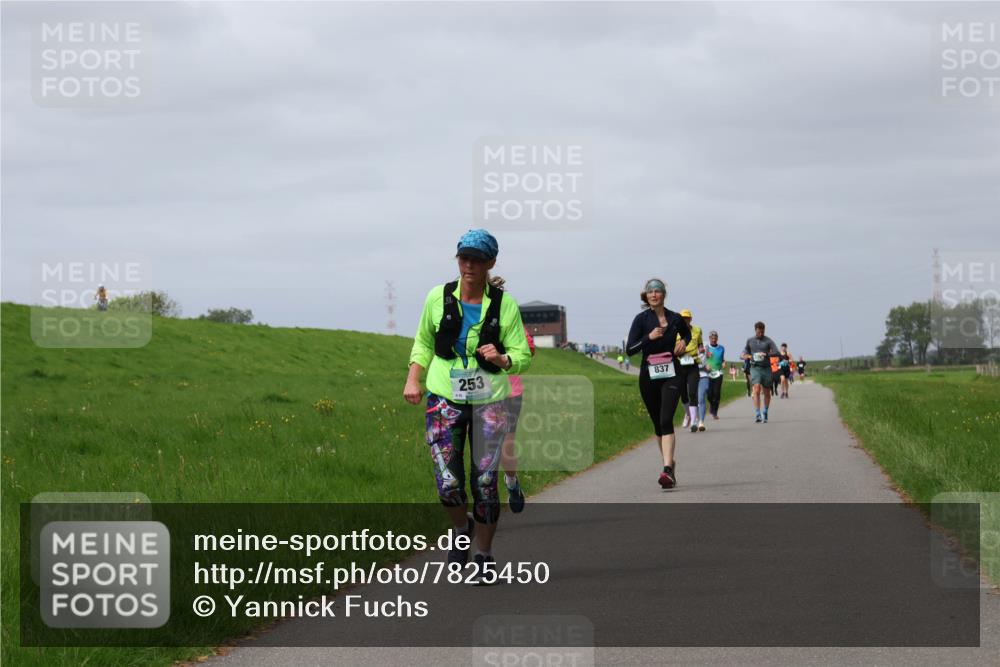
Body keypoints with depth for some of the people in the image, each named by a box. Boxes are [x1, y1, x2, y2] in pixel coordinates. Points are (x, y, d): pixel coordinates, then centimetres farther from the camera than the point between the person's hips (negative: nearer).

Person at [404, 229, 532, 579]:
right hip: (445, 399, 0)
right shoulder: (438, 297, -1)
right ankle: (462, 528, 22)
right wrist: (413, 379, 3)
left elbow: (523, 356, -2)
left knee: (484, 484, 1)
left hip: (488, 402, 0)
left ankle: (484, 557, 20)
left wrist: (501, 359, -23)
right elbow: (423, 342, 15)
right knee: (448, 484, -11)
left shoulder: (505, 306, -5)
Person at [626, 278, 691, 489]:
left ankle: (667, 470, -27)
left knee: (666, 420, -17)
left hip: (671, 374, -1)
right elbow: (629, 350, -7)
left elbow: (687, 333, 26)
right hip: (649, 375, 1)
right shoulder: (642, 319, -2)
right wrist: (649, 337, -19)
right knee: (657, 423, 11)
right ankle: (669, 462, 32)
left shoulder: (675, 319, 4)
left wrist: (683, 342, 4)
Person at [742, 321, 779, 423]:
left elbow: (776, 353, -8)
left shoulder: (768, 341, 2)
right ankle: (757, 415, -23)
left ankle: (765, 413, 28)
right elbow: (745, 353, 25)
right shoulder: (750, 341, 10)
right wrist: (747, 356, 2)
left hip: (766, 368, 0)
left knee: (766, 392, 9)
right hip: (755, 368, 0)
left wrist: (767, 354, -25)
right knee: (756, 389, -18)